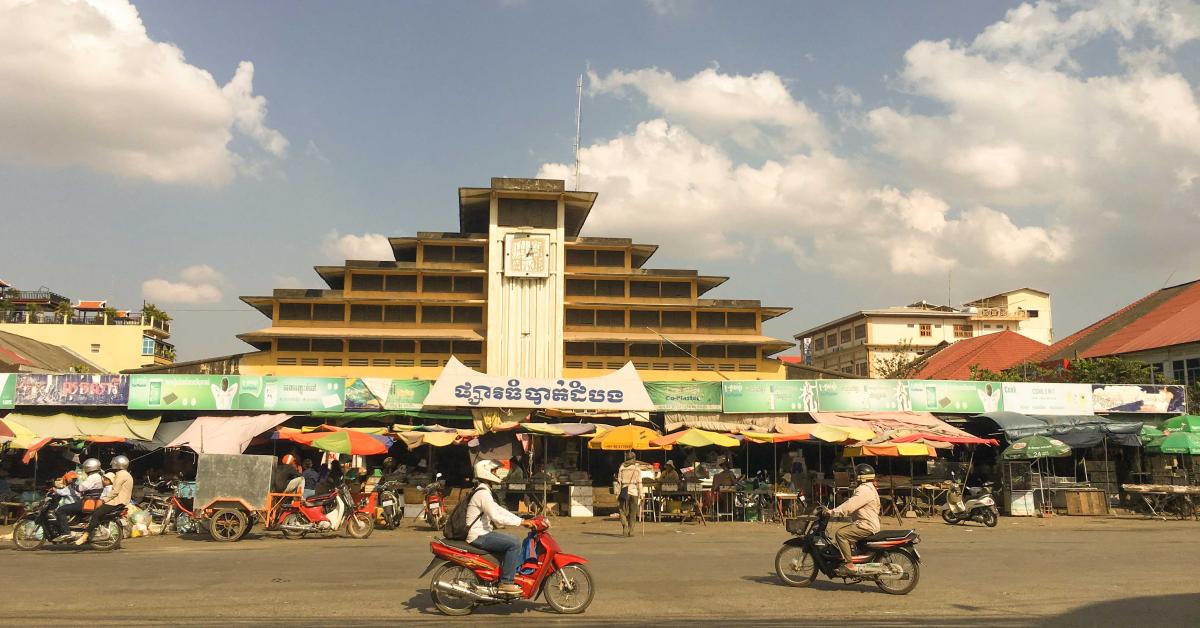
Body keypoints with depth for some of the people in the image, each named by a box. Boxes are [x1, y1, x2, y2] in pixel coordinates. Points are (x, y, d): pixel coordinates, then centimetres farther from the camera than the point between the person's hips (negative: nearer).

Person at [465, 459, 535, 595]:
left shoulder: (485, 491, 17)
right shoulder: (483, 493, -18)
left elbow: (499, 510, 16)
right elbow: (496, 517, -25)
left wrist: (522, 520, 6)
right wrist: (521, 522, -21)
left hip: (483, 533, 11)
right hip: (479, 536, -11)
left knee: (513, 543, 15)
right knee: (514, 544, -18)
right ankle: (506, 582, -15)